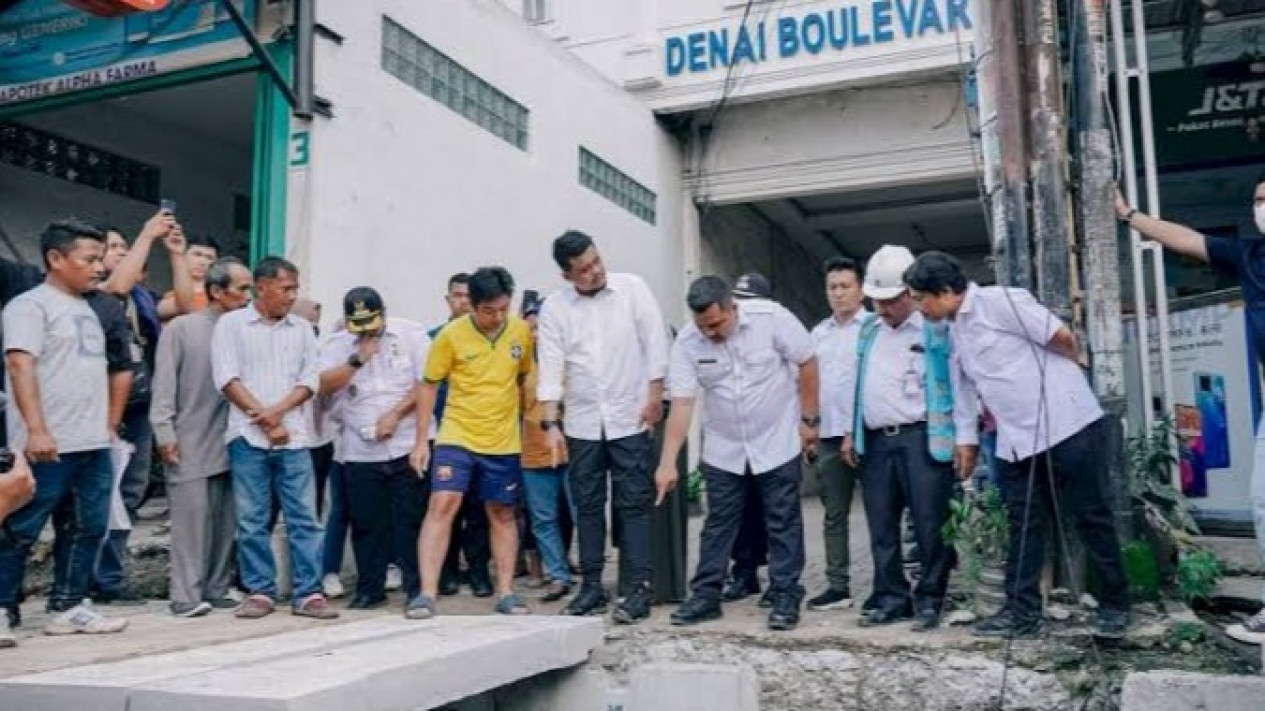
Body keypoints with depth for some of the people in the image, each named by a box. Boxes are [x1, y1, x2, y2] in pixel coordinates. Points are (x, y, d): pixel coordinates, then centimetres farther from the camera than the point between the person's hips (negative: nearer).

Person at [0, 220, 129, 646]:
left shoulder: (87, 308, 18)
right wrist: (36, 429, -24)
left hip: (94, 443, 8)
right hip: (50, 445, -8)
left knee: (89, 528, 10)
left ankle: (68, 607, 19)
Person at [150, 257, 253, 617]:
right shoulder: (181, 328, -2)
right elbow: (164, 384, -3)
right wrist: (164, 432, -9)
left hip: (231, 444, 4)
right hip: (190, 445, -4)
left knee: (225, 521, 7)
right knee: (191, 518, -4)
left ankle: (216, 590, 17)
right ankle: (187, 595, 2)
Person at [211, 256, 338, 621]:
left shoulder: (302, 328, 12)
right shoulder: (231, 324, 3)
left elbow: (310, 379, 6)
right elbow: (227, 378, -5)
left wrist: (278, 411, -10)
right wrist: (263, 419, -10)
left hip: (293, 436, 2)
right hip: (248, 436, -2)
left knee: (304, 518, 0)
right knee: (252, 520, 3)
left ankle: (308, 593, 4)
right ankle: (260, 591, 13)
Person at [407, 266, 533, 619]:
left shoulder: (522, 331, -2)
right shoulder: (451, 335, -10)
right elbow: (429, 387, -3)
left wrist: (522, 421, 12)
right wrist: (421, 441, -4)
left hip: (504, 441, 3)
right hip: (456, 437, -2)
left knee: (503, 515, 11)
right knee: (442, 505, -13)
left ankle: (505, 592, 22)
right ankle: (427, 594, -8)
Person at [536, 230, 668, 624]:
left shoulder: (632, 288, -3)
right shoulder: (554, 307, 0)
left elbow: (655, 343, -3)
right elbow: (550, 368, -2)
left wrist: (655, 396, -7)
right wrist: (551, 423, -9)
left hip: (630, 418, -2)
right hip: (581, 422, 2)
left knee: (634, 504, 0)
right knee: (587, 506, 8)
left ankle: (637, 588, 4)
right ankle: (592, 585, 17)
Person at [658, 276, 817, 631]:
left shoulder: (771, 318, -19)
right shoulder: (687, 343, -13)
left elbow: (808, 363, -9)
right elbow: (682, 404, -15)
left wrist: (809, 420, -7)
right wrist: (668, 462, -20)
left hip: (777, 442, -2)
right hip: (723, 448, 2)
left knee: (783, 524, 5)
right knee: (718, 524, 9)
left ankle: (786, 599, 15)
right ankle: (705, 596, 19)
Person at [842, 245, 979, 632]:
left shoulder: (938, 329, -1)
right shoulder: (868, 332, 17)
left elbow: (960, 383, -5)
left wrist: (965, 436, -12)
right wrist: (851, 432, 19)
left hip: (923, 438, -6)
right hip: (875, 441, 6)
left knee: (930, 525, -4)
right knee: (881, 527, 8)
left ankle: (929, 600, 9)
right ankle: (891, 598, 17)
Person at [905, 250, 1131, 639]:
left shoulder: (998, 301, -13)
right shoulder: (956, 332, 13)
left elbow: (1062, 337, -11)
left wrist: (1057, 374, 7)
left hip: (1068, 427, -8)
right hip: (1017, 440, 8)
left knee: (1092, 519, 4)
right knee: (1024, 526, 9)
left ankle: (1115, 604, 17)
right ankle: (1022, 611, 15)